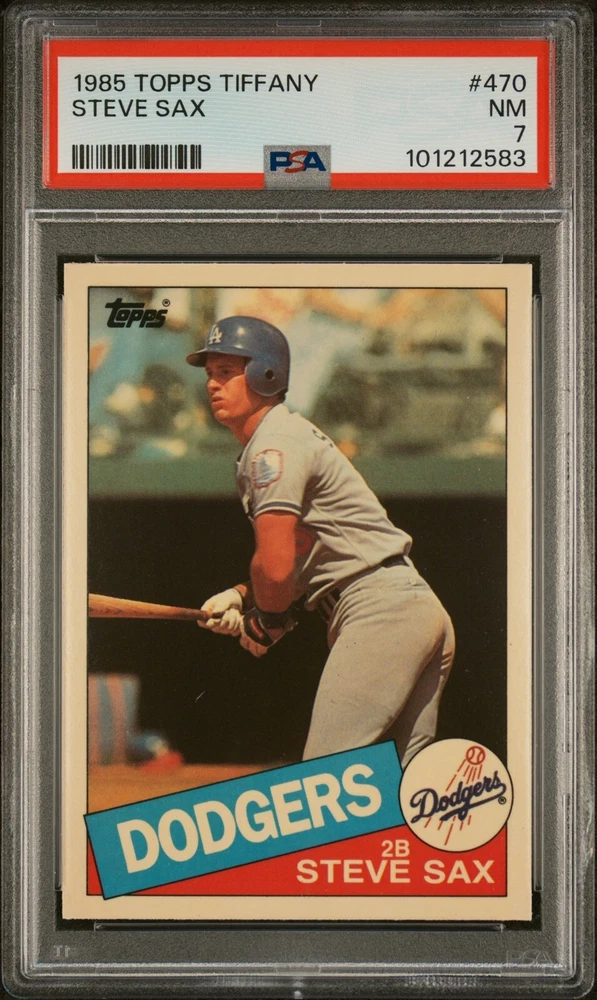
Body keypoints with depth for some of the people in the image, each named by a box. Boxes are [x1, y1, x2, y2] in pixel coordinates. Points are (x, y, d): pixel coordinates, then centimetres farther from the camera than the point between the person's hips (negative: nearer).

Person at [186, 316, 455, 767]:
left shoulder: (274, 444, -9)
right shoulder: (292, 435, 22)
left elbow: (275, 566, -17)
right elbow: (302, 560, 25)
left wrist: (267, 621, 2)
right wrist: (242, 598, 12)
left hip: (380, 610, -11)